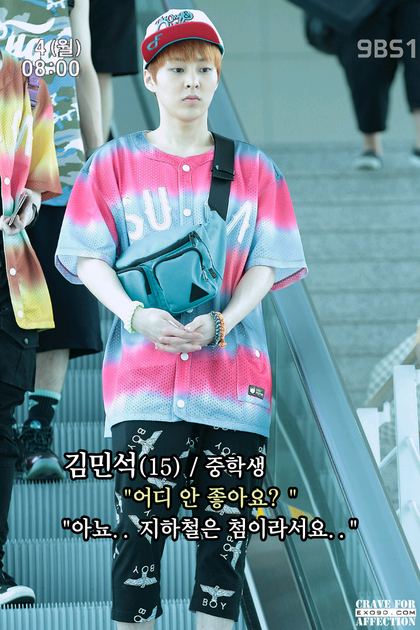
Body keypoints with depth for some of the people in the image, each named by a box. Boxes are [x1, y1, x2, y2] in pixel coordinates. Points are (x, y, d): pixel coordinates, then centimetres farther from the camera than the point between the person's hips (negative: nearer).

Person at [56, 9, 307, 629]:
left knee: (225, 529, 1)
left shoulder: (253, 169, 11)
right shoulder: (116, 161, 8)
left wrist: (221, 322, -13)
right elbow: (89, 257, 3)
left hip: (233, 369, 2)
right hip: (144, 371, -2)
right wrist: (135, 314, -16)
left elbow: (266, 264, 5)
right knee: (140, 527, -8)